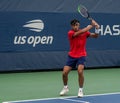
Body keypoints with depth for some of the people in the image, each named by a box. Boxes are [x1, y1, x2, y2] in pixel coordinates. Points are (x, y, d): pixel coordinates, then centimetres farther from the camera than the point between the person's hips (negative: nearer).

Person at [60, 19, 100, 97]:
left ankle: (81, 90, -4)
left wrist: (96, 28, -27)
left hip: (81, 56, 0)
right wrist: (91, 26, -27)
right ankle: (65, 88, 25)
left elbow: (95, 36, -7)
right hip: (72, 56, 1)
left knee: (80, 71, -23)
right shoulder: (70, 33, -12)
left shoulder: (85, 32, -4)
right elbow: (80, 32, -28)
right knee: (64, 73, -5)